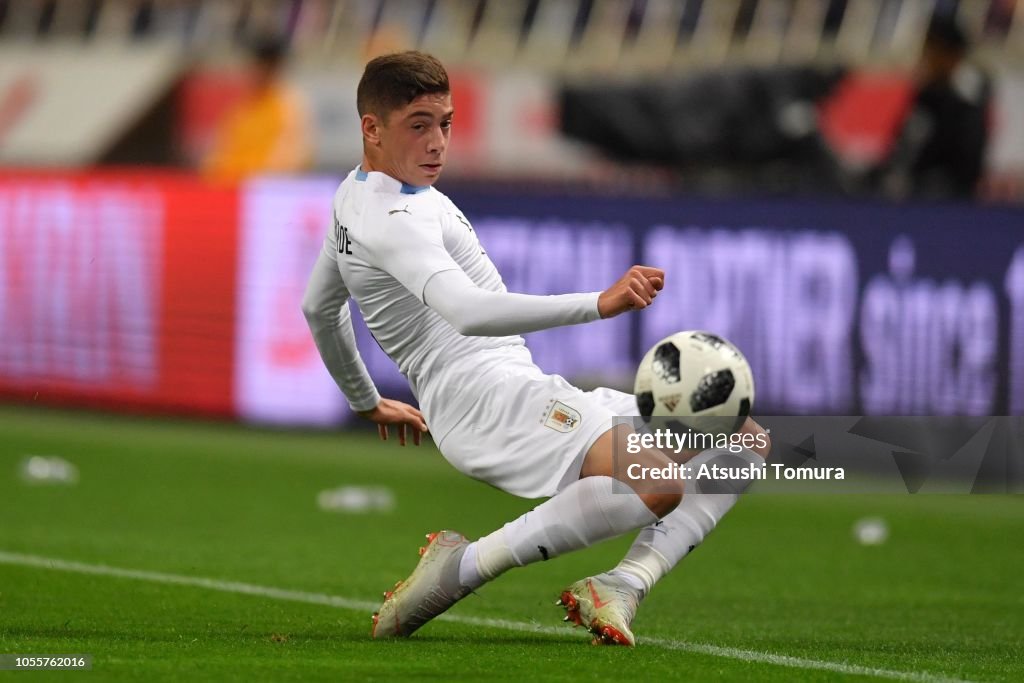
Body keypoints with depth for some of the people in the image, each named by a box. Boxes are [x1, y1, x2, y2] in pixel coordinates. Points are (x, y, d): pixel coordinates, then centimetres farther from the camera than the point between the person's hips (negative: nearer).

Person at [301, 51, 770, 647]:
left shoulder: (357, 195, 20)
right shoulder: (394, 218, -14)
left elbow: (319, 309, 35)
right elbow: (468, 312, -31)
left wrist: (367, 402, 45)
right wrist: (599, 304, -38)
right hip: (484, 392, -10)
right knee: (657, 484, -36)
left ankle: (622, 585, -17)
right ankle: (463, 566, -22)